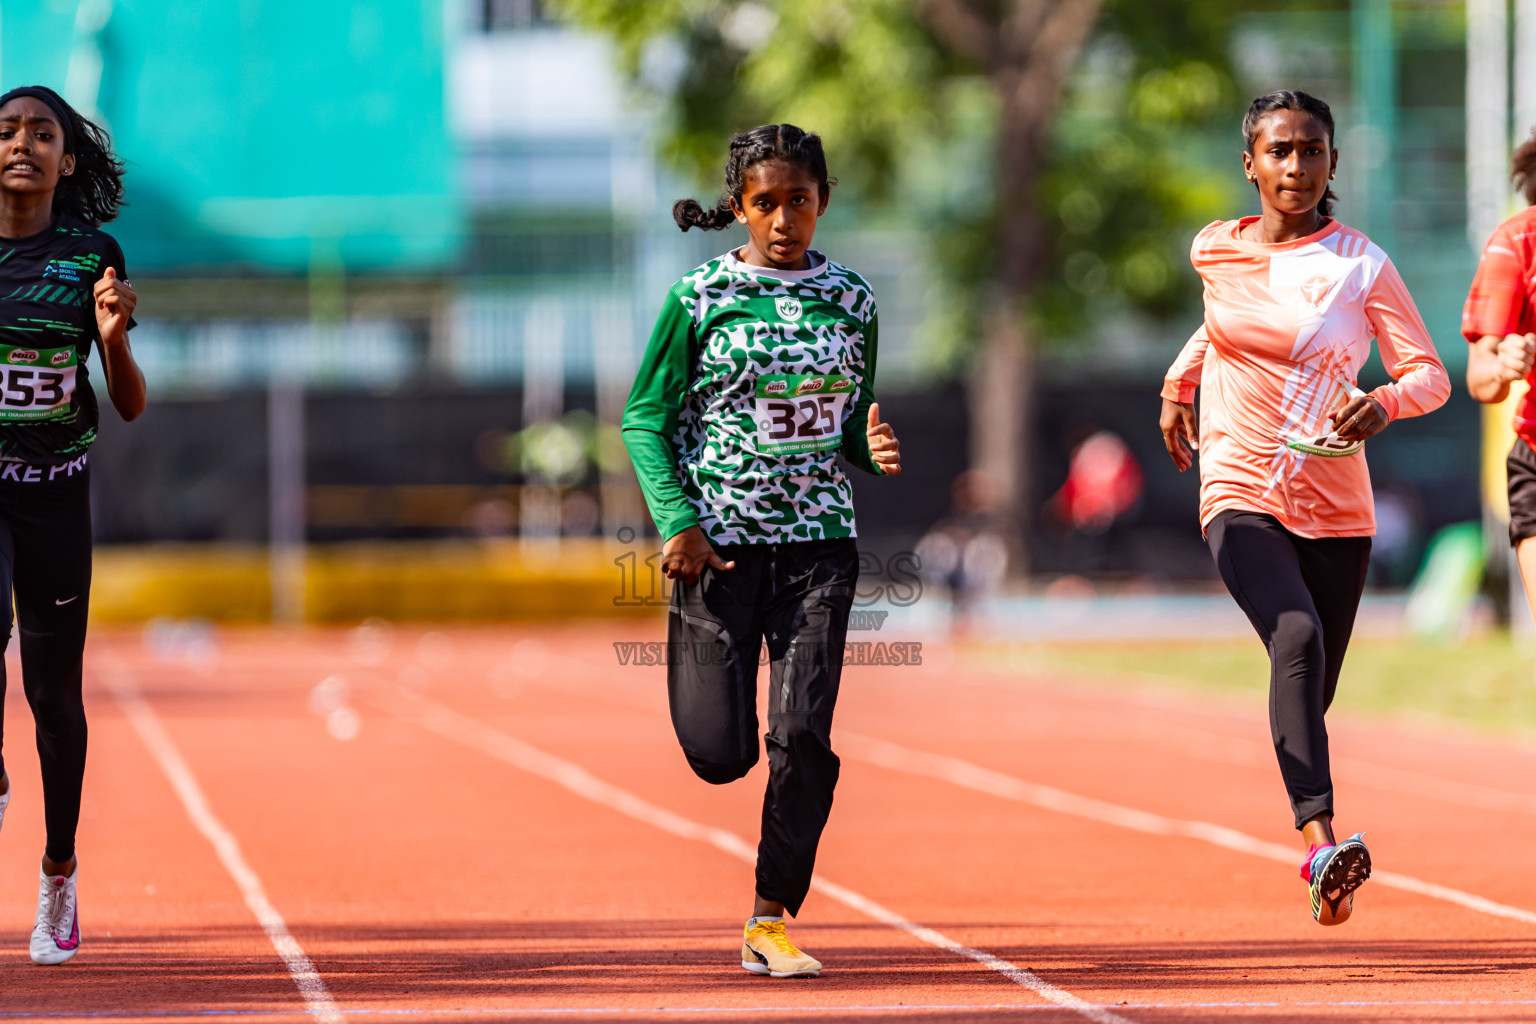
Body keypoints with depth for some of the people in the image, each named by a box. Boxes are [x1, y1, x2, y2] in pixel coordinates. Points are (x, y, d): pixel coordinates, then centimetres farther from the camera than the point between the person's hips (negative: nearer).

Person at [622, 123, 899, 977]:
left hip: (819, 540, 2)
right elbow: (645, 419, 1)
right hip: (719, 543, -2)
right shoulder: (701, 298, -2)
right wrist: (677, 521, -11)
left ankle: (772, 921, 2)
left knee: (804, 736, -12)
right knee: (721, 754, -4)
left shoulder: (852, 300, 7)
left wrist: (875, 448, -7)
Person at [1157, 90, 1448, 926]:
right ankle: (1322, 840, -41)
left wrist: (1384, 403, -23)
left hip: (1336, 508, 1)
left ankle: (1321, 867, 32)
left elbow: (1431, 375, -3)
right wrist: (1179, 382, 16)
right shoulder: (1214, 251, 5)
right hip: (1240, 495, -1)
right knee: (1297, 637, -28)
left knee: (1312, 690, 8)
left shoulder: (1360, 264, -3)